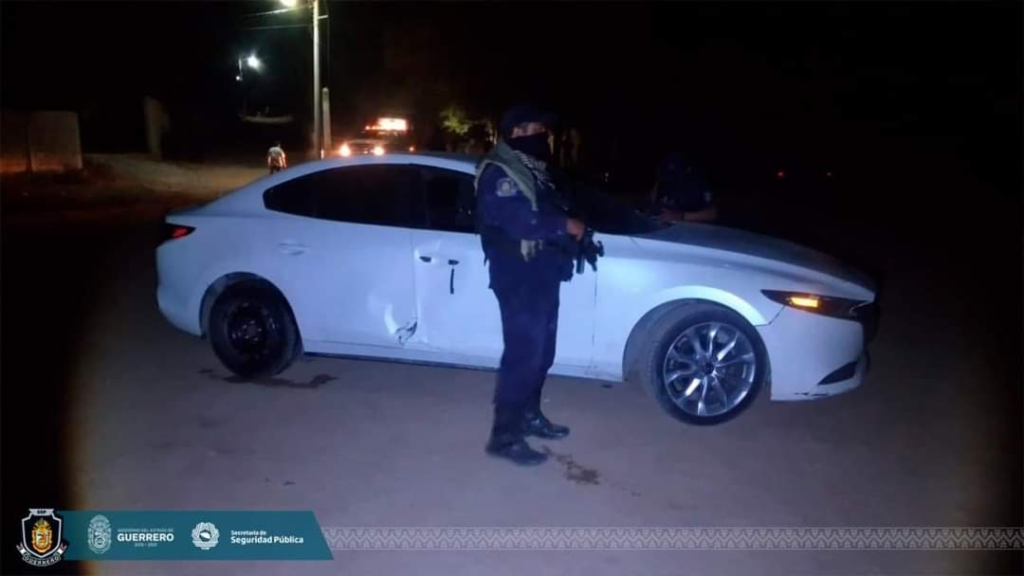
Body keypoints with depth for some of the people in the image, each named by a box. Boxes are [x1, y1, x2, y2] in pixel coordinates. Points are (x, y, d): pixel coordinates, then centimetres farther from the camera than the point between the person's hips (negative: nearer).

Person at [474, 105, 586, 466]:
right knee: (523, 355, -8)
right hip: (519, 280, -10)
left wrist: (573, 228, -1)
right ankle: (504, 436, 2)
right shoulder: (499, 173, -14)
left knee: (541, 351, 17)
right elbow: (521, 221, -26)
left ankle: (529, 416, 32)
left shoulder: (532, 169, 18)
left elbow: (548, 211, 19)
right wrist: (566, 225, -15)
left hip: (543, 275, 10)